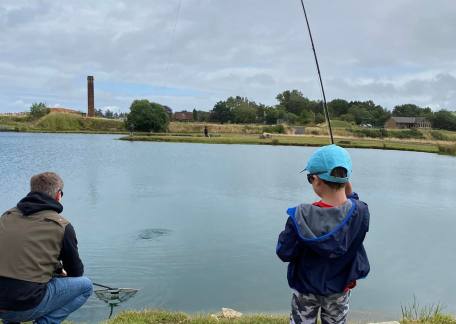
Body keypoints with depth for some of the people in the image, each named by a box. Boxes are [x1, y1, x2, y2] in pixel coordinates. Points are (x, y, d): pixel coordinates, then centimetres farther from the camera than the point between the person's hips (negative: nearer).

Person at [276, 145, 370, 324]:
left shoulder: (301, 216, -29)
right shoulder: (360, 212, -22)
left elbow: (284, 253, -19)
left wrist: (290, 231, -6)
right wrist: (350, 194, -6)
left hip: (305, 287, -2)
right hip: (339, 288, 2)